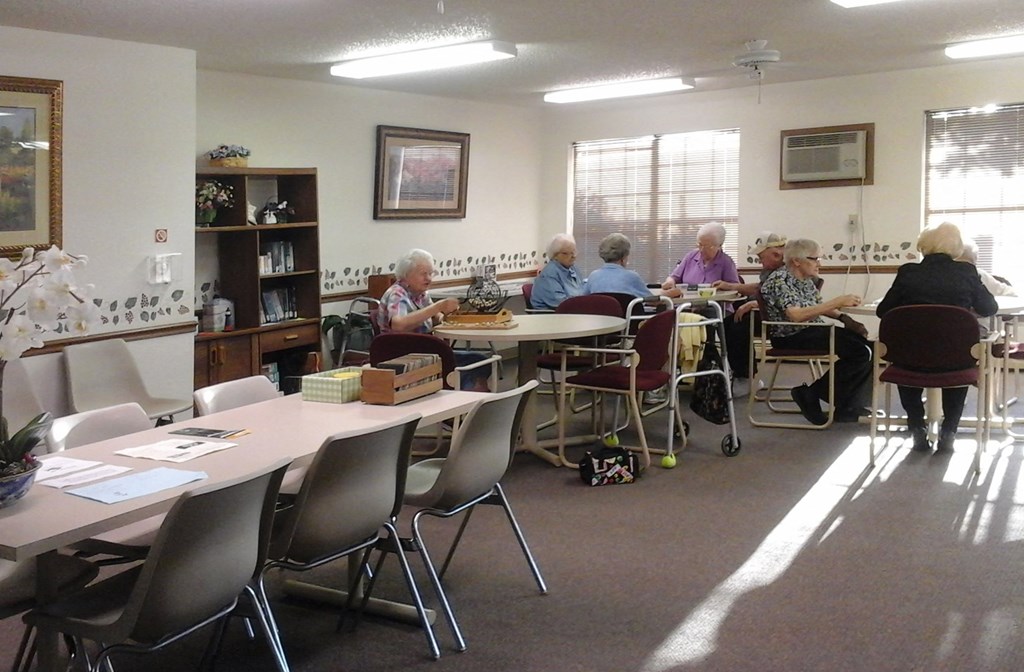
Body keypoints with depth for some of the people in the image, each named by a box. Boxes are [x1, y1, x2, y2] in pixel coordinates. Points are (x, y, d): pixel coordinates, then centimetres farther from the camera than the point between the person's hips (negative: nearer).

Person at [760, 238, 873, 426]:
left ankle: (848, 407, 2)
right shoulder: (780, 280, -16)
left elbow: (818, 306, 18)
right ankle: (812, 393, -8)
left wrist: (843, 317, -1)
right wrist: (837, 302, -27)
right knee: (859, 350, -20)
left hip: (813, 331, 9)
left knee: (865, 346, -6)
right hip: (792, 338, -9)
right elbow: (796, 315, -29)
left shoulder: (805, 279, 12)